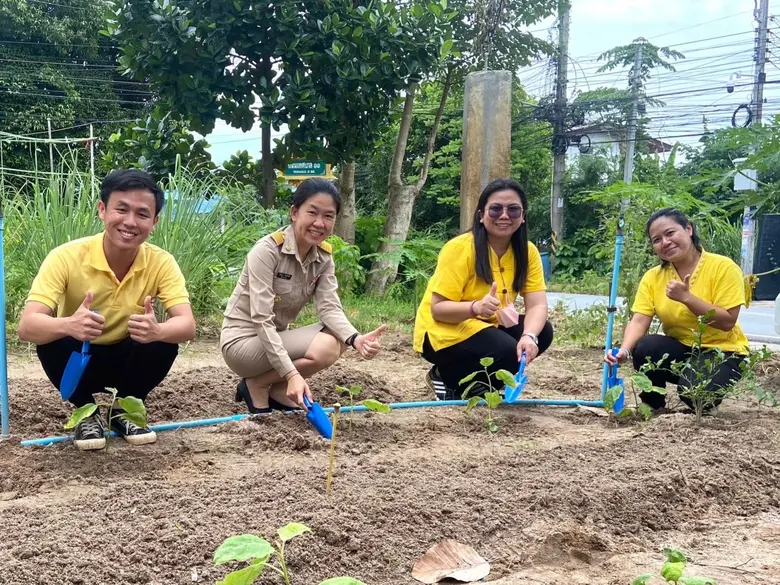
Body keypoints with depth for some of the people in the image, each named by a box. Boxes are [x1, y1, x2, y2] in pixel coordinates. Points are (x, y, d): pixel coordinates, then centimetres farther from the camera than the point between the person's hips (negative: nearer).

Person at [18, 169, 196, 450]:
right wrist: (68, 325, -57)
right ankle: (87, 413, -3)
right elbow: (27, 326, -33)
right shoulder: (67, 257, -26)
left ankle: (124, 410, 1)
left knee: (165, 342, -28)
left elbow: (187, 325, -29)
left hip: (128, 358, 2)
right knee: (52, 341, -32)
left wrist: (157, 330, -54)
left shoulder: (161, 262, -20)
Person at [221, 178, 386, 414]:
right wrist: (291, 374, -37)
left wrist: (355, 338, -34)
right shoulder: (267, 250, -22)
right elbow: (261, 319, -28)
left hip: (276, 339, 7)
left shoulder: (324, 256, -2)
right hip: (243, 341, -7)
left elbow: (330, 308, -12)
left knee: (339, 339, -15)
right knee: (325, 348, -25)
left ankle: (278, 391, 2)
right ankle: (256, 387, -4)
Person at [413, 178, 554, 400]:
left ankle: (477, 384, 4)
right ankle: (446, 378, -1)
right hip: (444, 333, -7)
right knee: (508, 353, -28)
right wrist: (476, 307, -42)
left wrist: (529, 336, -35)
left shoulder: (527, 251, -3)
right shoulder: (460, 248, -20)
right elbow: (437, 309, -24)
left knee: (541, 332, -15)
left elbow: (537, 305, -14)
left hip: (485, 328, 7)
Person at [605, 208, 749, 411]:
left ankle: (706, 396, 6)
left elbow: (727, 322, -19)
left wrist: (686, 297, -28)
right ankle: (652, 406, -1)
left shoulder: (723, 267, -15)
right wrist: (624, 350, -34)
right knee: (644, 348, -27)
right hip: (680, 349, 4)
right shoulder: (653, 276, -3)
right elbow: (639, 321, -14)